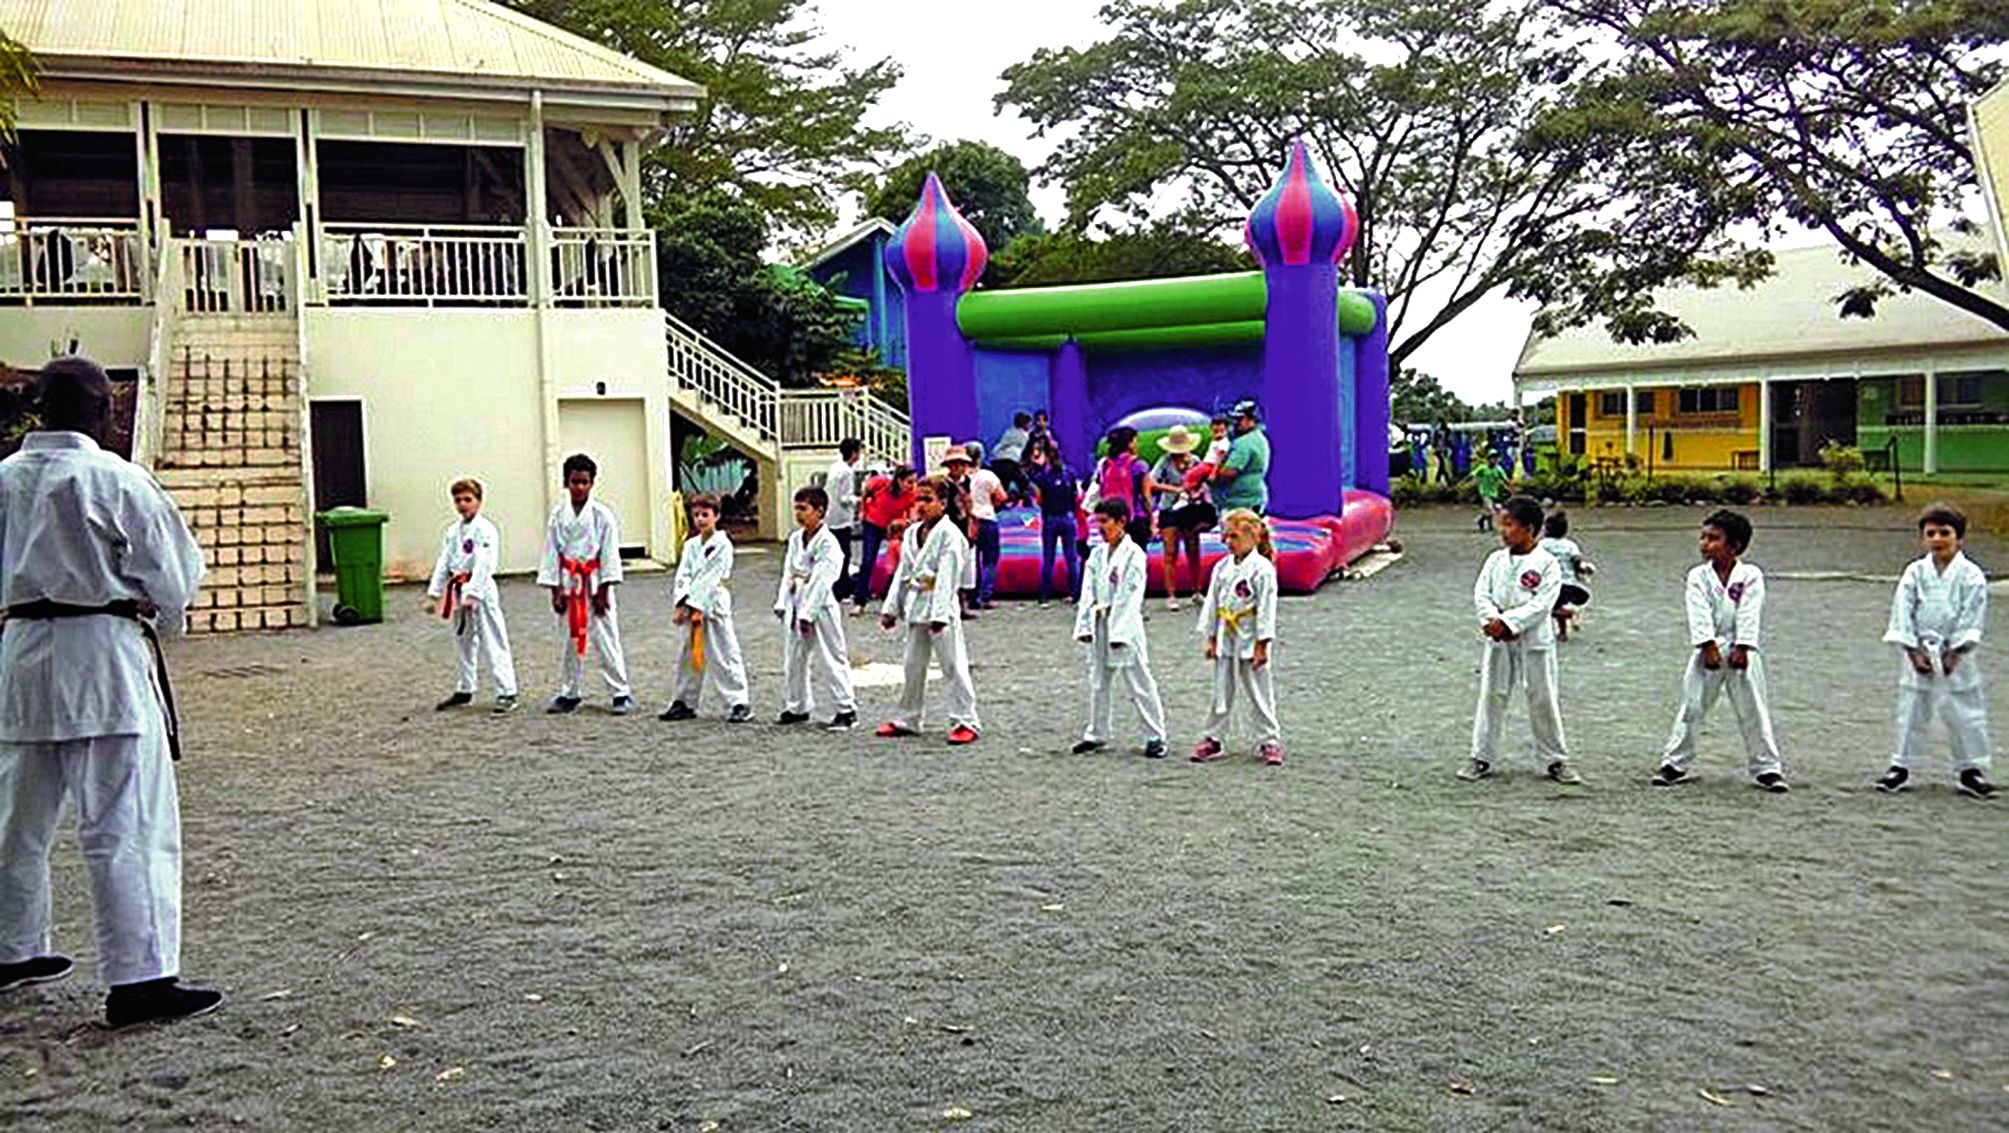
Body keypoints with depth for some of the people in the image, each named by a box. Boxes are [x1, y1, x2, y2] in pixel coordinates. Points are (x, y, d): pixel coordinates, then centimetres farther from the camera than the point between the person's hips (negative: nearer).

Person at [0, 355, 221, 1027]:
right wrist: (157, 617, 13)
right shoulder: (114, 479, -11)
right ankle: (139, 979, -5)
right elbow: (174, 575, -5)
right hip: (102, 652, -7)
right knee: (125, 826, -5)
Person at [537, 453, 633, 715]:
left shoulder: (602, 514, -6)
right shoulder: (558, 515, 4)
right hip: (569, 583, 3)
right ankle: (568, 694, 23)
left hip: (594, 583, -3)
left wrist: (603, 591, -9)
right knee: (570, 639, 11)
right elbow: (551, 553, 5)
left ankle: (620, 693, 2)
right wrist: (555, 590, 1)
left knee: (604, 637, -5)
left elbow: (610, 553, -6)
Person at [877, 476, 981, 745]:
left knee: (953, 666, -4)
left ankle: (966, 721, 1)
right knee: (913, 665, 15)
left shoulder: (950, 534, -10)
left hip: (941, 607, -7)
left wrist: (939, 612, -22)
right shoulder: (913, 533, 12)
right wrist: (891, 608, 11)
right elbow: (902, 572, 15)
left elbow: (946, 576, -16)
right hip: (915, 606, 7)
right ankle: (906, 718, 25)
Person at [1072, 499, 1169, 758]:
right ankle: (1096, 734, 26)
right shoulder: (1097, 553, 10)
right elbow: (1088, 592, 7)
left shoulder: (1134, 554, -9)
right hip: (1100, 625, 6)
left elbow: (1130, 595, -13)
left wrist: (1119, 632, -17)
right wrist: (1084, 625, -1)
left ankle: (1155, 737, 8)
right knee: (1098, 683, 14)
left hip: (1126, 625, -6)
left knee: (1140, 684, -1)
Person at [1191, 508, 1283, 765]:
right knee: (1221, 693, 12)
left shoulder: (1262, 568, -12)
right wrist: (1211, 638, 9)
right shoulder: (1222, 567, 6)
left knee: (1260, 694, 4)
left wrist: (1262, 646, -14)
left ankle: (1269, 741, 13)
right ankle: (1214, 739, 20)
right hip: (1225, 641, 5)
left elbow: (1266, 609, -12)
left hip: (1250, 642, -5)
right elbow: (1212, 602, 11)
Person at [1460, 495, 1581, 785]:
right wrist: (1491, 619, -17)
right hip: (1497, 640, 3)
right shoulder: (1496, 559, 6)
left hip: (1534, 640, -3)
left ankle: (1556, 760, 17)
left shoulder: (1546, 563, -6)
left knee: (1543, 700, 4)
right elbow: (1481, 593, 2)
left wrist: (1509, 622, -21)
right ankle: (1482, 757, 15)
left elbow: (1542, 603, -14)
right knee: (1491, 696, 6)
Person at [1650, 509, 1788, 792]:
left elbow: (1749, 615, -10)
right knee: (1691, 708, 4)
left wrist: (1741, 649, -17)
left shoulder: (1751, 575, -3)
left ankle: (1767, 768, 15)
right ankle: (1674, 763, 14)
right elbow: (1699, 614, -9)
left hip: (1741, 652, -1)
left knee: (1753, 712, 4)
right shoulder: (1698, 576, 1)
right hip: (1707, 651, 1)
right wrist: (1709, 647, -18)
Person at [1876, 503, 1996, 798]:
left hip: (1956, 656, -1)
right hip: (1918, 654, 1)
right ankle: (1901, 766, 18)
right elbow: (1902, 613, -2)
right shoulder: (1915, 573, 0)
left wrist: (1954, 652, -11)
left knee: (1965, 712, 3)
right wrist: (1913, 652, -8)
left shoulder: (1971, 575, -4)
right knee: (1912, 710, 8)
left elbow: (1971, 618, -6)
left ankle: (1970, 769, 17)